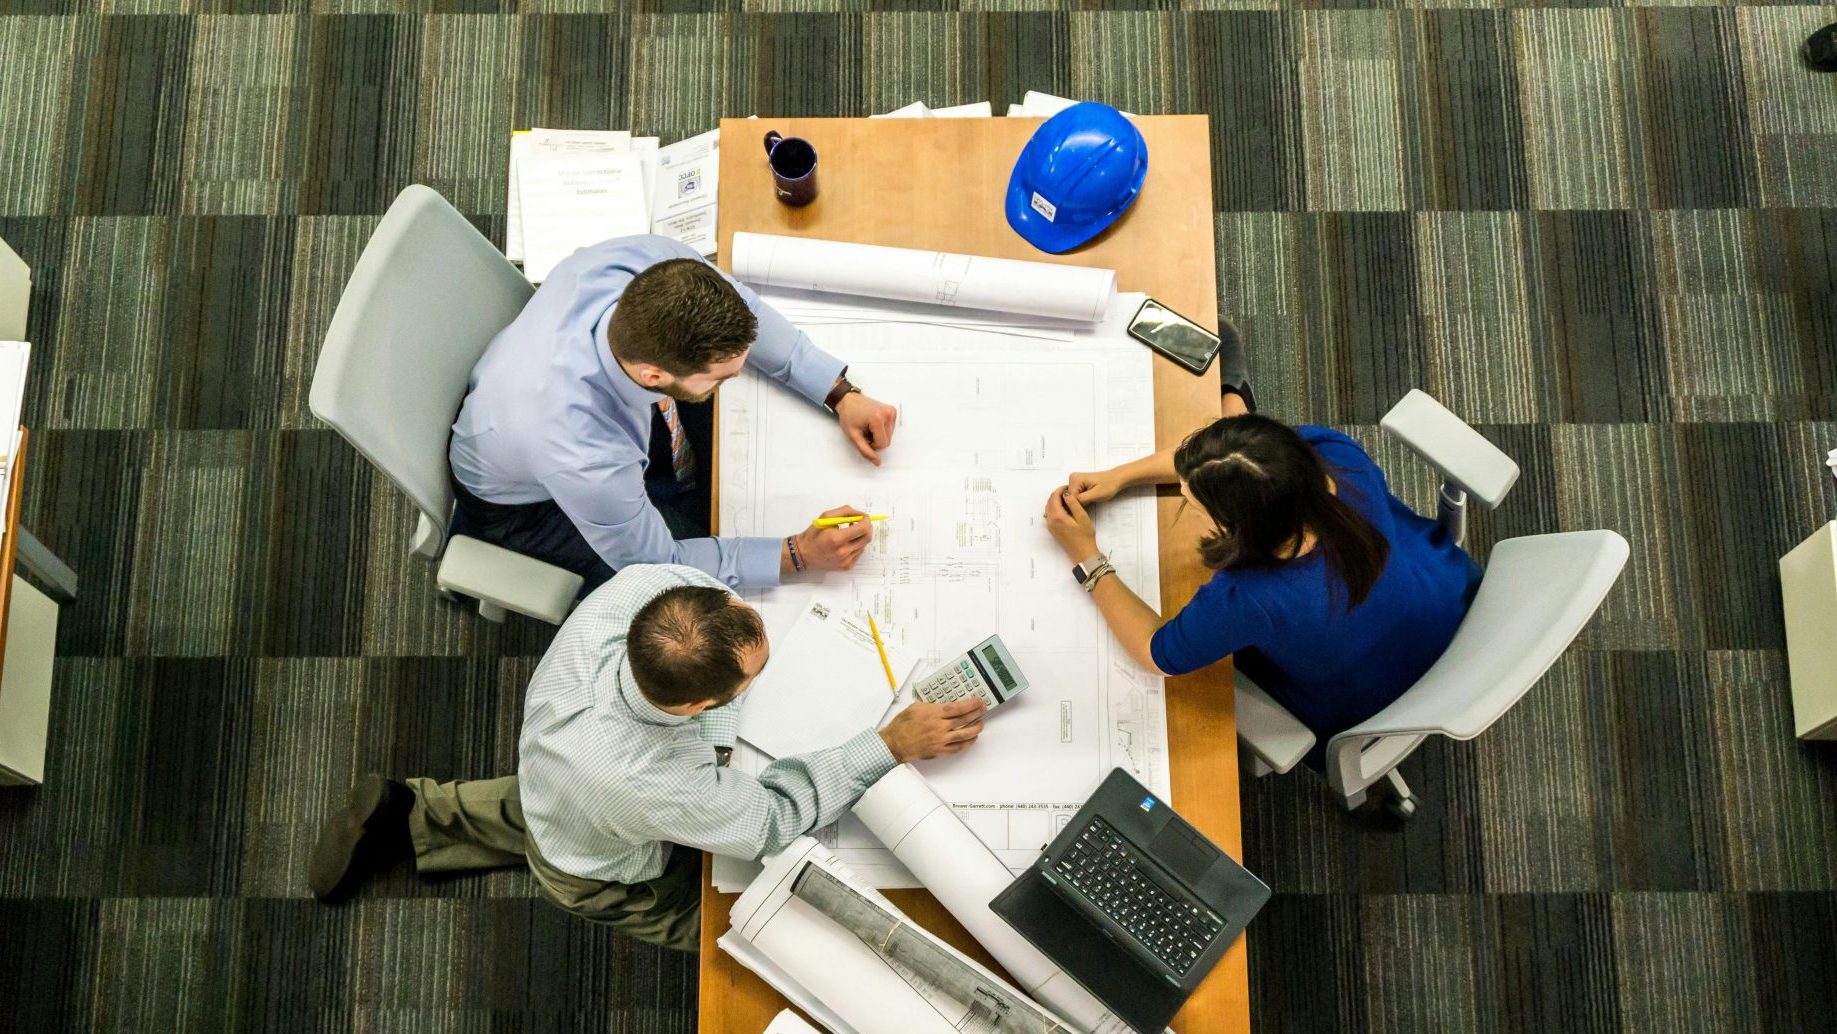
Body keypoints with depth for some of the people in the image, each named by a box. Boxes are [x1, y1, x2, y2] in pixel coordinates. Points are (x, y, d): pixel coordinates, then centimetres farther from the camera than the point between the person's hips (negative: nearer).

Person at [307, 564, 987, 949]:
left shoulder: (637, 587, -40)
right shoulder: (659, 786, -51)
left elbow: (688, 566, -13)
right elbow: (775, 818, -31)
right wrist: (893, 745, -31)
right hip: (603, 877, -5)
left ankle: (411, 817, 37)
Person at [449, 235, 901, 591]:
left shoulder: (651, 262, -36)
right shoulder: (586, 461, -47)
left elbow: (742, 311, -12)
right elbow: (656, 562, -26)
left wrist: (841, 394, -18)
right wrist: (798, 554, -27)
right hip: (529, 500, -5)